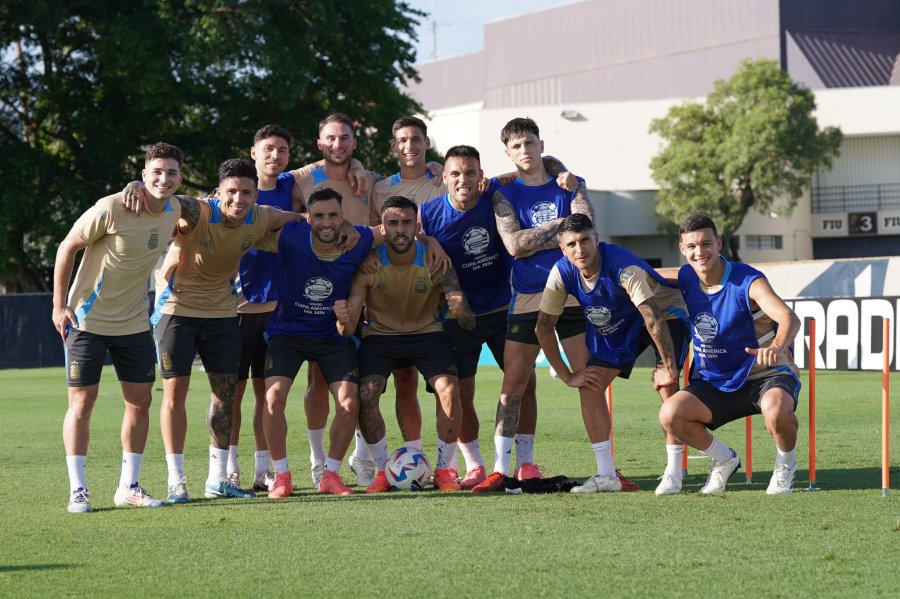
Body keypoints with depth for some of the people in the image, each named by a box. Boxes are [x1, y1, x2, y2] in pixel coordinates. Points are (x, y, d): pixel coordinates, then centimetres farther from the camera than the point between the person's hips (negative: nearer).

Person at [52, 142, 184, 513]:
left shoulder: (175, 211, -3)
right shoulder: (111, 209, -21)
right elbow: (67, 248, -11)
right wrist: (60, 305, -12)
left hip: (134, 324, 6)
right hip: (87, 319, -6)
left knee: (140, 401, 5)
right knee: (82, 403, -5)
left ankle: (129, 486, 16)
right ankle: (77, 490, 1)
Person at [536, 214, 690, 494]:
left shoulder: (623, 267, -38)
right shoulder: (562, 273, -20)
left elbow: (654, 318, -40)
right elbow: (543, 327, -10)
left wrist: (669, 367, -37)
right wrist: (568, 376, -8)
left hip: (666, 313, -6)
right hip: (616, 325, 6)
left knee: (665, 383, -25)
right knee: (589, 386, -7)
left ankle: (673, 474, -15)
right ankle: (607, 475, 1)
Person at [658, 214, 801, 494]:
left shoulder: (748, 282, -19)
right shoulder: (686, 279, -2)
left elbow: (789, 317, -34)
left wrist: (778, 346, -57)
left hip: (765, 375, -5)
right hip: (715, 383, 5)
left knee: (776, 408, -38)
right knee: (670, 414, -19)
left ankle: (785, 466, -5)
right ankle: (724, 461, 8)